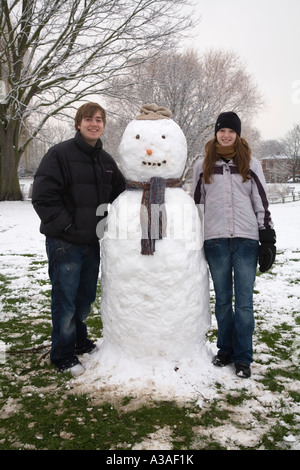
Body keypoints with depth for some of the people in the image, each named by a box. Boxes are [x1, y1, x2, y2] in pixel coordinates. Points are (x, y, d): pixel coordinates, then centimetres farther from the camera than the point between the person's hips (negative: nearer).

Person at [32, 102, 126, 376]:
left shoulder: (106, 161, 11)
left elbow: (120, 194, 20)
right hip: (64, 243, -6)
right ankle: (63, 355, 16)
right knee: (65, 300, 0)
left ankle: (79, 341, 38)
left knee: (86, 297, 17)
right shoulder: (60, 154, -9)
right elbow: (43, 197, -15)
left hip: (92, 242, 6)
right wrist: (67, 227, -17)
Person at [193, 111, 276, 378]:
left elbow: (262, 203, 6)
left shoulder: (251, 164, 7)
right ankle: (225, 350, 25)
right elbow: (197, 203, 13)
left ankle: (243, 357, 12)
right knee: (222, 299, 10)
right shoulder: (203, 166, 10)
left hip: (246, 239, -1)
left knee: (244, 301, 1)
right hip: (215, 240, 1)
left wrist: (268, 239, 0)